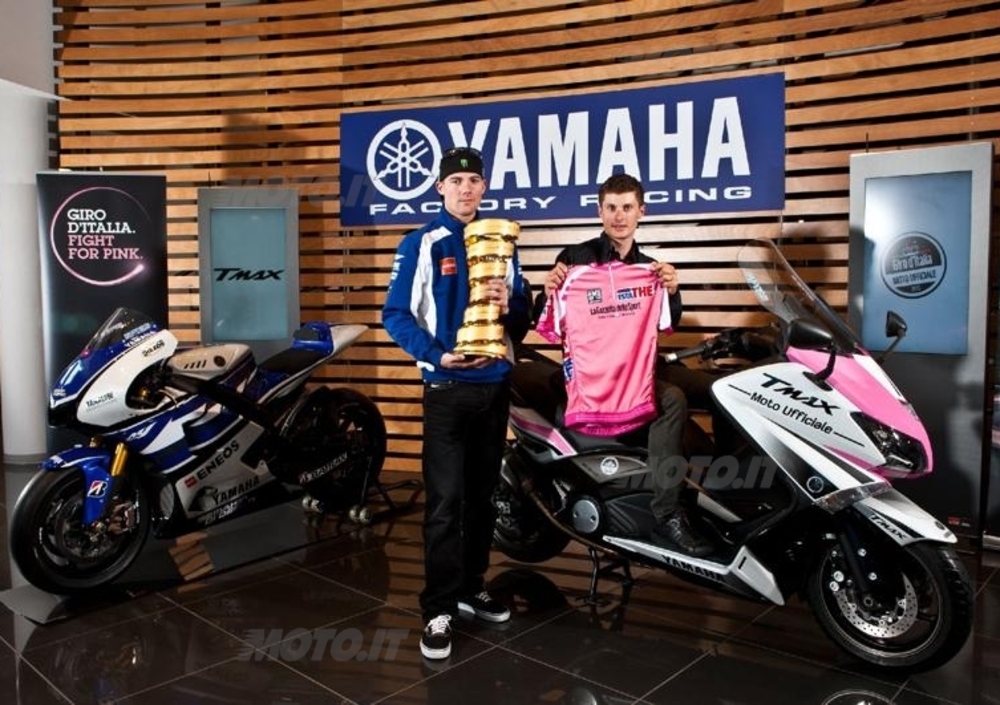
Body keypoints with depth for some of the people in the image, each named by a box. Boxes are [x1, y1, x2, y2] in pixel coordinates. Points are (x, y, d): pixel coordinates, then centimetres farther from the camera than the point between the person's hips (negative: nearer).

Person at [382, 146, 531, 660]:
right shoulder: (420, 244, -1)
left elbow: (522, 319, 10)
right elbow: (396, 314, -7)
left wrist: (510, 305, -13)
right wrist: (436, 354, -20)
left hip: (495, 384, 5)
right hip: (447, 387, -4)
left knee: (482, 495, 13)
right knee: (445, 501, -5)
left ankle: (471, 587, 27)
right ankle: (438, 610, 5)